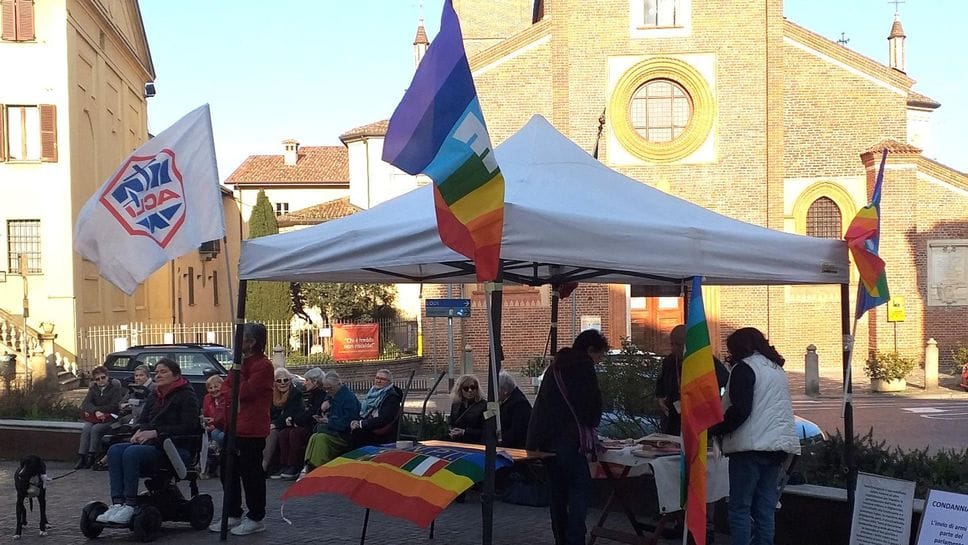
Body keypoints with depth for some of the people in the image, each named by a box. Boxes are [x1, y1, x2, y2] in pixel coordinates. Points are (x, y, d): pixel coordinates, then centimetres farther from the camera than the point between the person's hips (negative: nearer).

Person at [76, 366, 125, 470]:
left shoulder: (115, 387, -4)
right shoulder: (93, 388, 11)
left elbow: (113, 407, -10)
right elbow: (85, 403, -1)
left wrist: (95, 409, -9)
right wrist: (96, 411, -21)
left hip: (110, 417, -4)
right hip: (95, 417, 4)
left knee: (95, 429, -29)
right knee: (86, 428, -25)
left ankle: (91, 458, -24)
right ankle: (81, 457, -27)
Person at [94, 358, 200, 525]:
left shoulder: (186, 395, -2)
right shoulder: (154, 396, 22)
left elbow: (188, 427, -12)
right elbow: (142, 420, 23)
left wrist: (156, 433, -17)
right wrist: (140, 431, -3)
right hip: (150, 443, 8)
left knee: (132, 452, -31)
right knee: (115, 450, -20)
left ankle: (130, 505, -29)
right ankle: (117, 503, -28)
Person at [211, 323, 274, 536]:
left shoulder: (263, 366, -12)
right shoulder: (242, 362, 17)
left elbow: (244, 391, -19)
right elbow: (225, 387, 13)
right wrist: (232, 399, -7)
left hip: (251, 430, -10)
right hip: (233, 428, 10)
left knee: (251, 474, -2)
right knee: (228, 471, 15)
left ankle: (256, 518, 9)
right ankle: (233, 514, 27)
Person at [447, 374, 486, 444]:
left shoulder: (483, 405, -2)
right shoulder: (455, 405, 15)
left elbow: (485, 431, -7)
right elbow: (450, 424, 25)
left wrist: (465, 432, -11)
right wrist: (451, 432, 3)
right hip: (457, 445, 5)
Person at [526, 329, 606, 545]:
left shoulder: (556, 365, 21)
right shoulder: (583, 365, -6)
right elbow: (592, 404, -8)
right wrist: (590, 426, 10)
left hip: (547, 439, 9)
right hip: (570, 440, -9)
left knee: (558, 491, 13)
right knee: (580, 489, -6)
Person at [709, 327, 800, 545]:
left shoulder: (744, 367, -5)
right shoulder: (777, 369, 20)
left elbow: (739, 411, -15)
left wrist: (715, 429, -3)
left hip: (751, 445, -8)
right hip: (777, 445, 8)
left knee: (740, 508, -4)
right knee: (765, 509, 9)